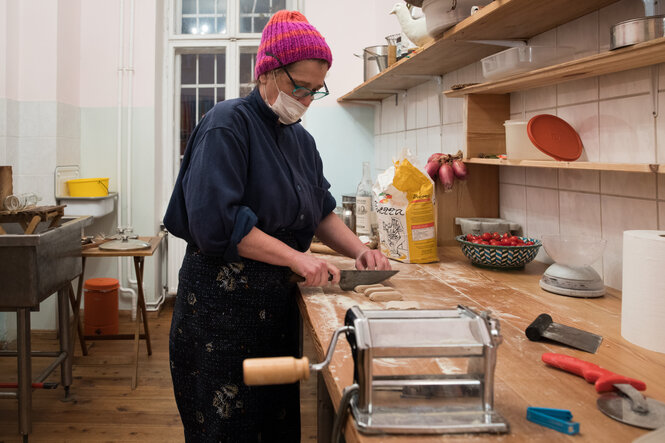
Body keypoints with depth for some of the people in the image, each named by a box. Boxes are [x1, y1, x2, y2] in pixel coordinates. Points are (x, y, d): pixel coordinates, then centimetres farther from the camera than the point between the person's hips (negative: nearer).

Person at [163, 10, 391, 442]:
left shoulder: (302, 140, 12)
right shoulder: (228, 125, -12)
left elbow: (321, 212, 18)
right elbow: (215, 221, -22)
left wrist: (359, 250, 0)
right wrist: (295, 257, -20)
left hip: (279, 307, 7)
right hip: (223, 306, -7)